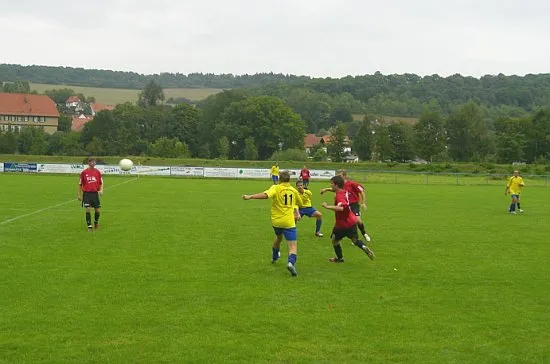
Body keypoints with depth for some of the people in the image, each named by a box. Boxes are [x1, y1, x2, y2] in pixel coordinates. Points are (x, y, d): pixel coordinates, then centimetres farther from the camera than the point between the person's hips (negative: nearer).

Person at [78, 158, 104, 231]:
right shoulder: (84, 172, -1)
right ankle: (89, 226, 1)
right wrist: (79, 195, 5)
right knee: (88, 210, -9)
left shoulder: (97, 172, 3)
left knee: (97, 210, 2)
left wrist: (101, 190, -8)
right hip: (87, 193, -2)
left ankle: (96, 222, 32)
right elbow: (80, 184, 7)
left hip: (95, 193, 2)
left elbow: (101, 182, 10)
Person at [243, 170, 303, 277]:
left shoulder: (275, 188, -5)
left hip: (276, 220, 2)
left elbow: (265, 195, -26)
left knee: (278, 237, 32)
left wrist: (249, 197, -27)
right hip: (289, 222, -2)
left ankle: (275, 257, 55)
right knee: (293, 245, -5)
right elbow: (300, 203, 24)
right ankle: (291, 262, -34)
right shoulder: (293, 190, 6)